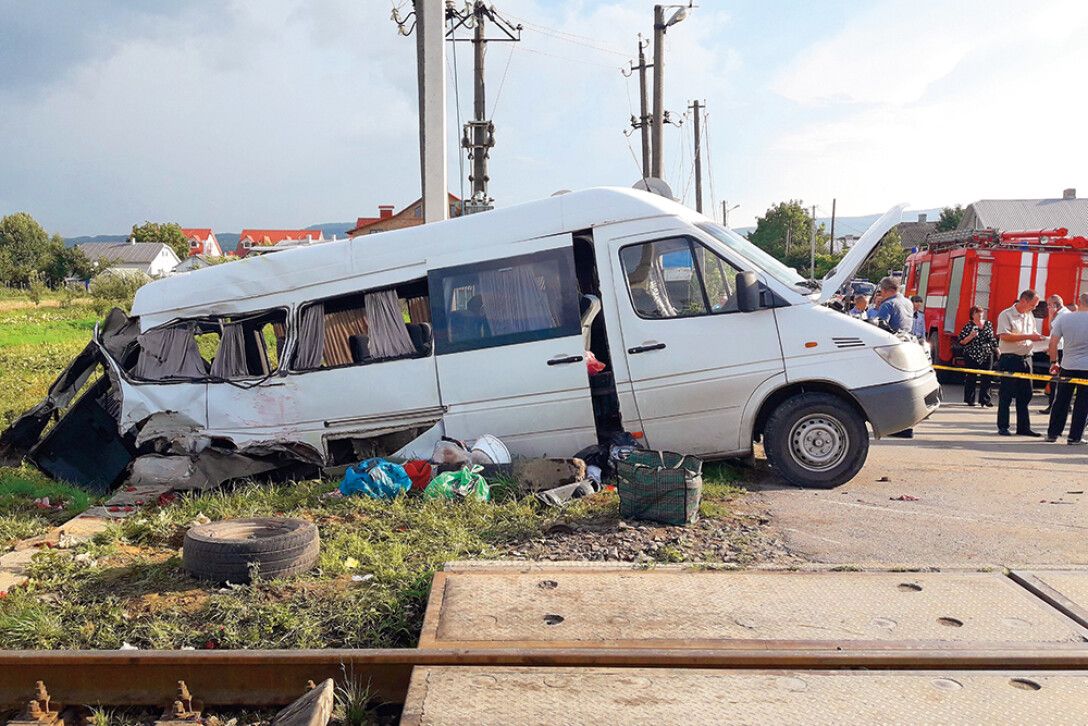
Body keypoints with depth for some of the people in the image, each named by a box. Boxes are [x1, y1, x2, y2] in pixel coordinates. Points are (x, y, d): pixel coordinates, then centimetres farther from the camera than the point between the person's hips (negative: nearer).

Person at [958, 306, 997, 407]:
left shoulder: (988, 324, 10)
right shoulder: (968, 325, -3)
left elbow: (992, 339, 18)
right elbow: (962, 341, -5)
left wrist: (998, 351, 16)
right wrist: (971, 336, -21)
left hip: (987, 355, 4)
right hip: (972, 356, -4)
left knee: (986, 378, -1)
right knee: (971, 378, 2)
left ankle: (984, 399, 3)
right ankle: (969, 399, 10)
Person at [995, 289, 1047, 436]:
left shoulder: (1030, 316, 15)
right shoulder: (1006, 315, -9)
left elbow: (1034, 333, 25)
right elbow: (1004, 336, -20)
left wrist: (1041, 338, 3)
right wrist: (1028, 336, -21)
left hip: (1026, 359, 7)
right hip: (1009, 359, -7)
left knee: (1025, 394, 8)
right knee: (1006, 395, -1)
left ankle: (1023, 427, 15)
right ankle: (1003, 427, 7)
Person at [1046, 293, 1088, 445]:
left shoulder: (1064, 318, -3)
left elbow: (1053, 343, -2)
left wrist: (1054, 362, 9)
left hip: (1067, 366, 2)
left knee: (1061, 401, 12)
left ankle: (1052, 433, 15)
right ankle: (1075, 437, 7)